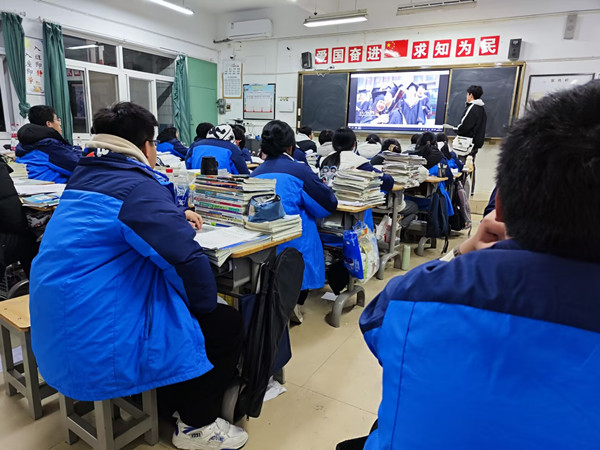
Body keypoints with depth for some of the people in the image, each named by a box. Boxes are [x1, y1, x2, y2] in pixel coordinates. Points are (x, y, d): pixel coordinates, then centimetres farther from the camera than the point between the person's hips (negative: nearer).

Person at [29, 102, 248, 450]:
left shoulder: (85, 176, 9)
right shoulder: (137, 186, -20)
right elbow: (189, 260, -29)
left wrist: (175, 217, 17)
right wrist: (207, 305, -10)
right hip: (99, 349, -10)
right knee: (228, 324, 1)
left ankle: (173, 400, 37)